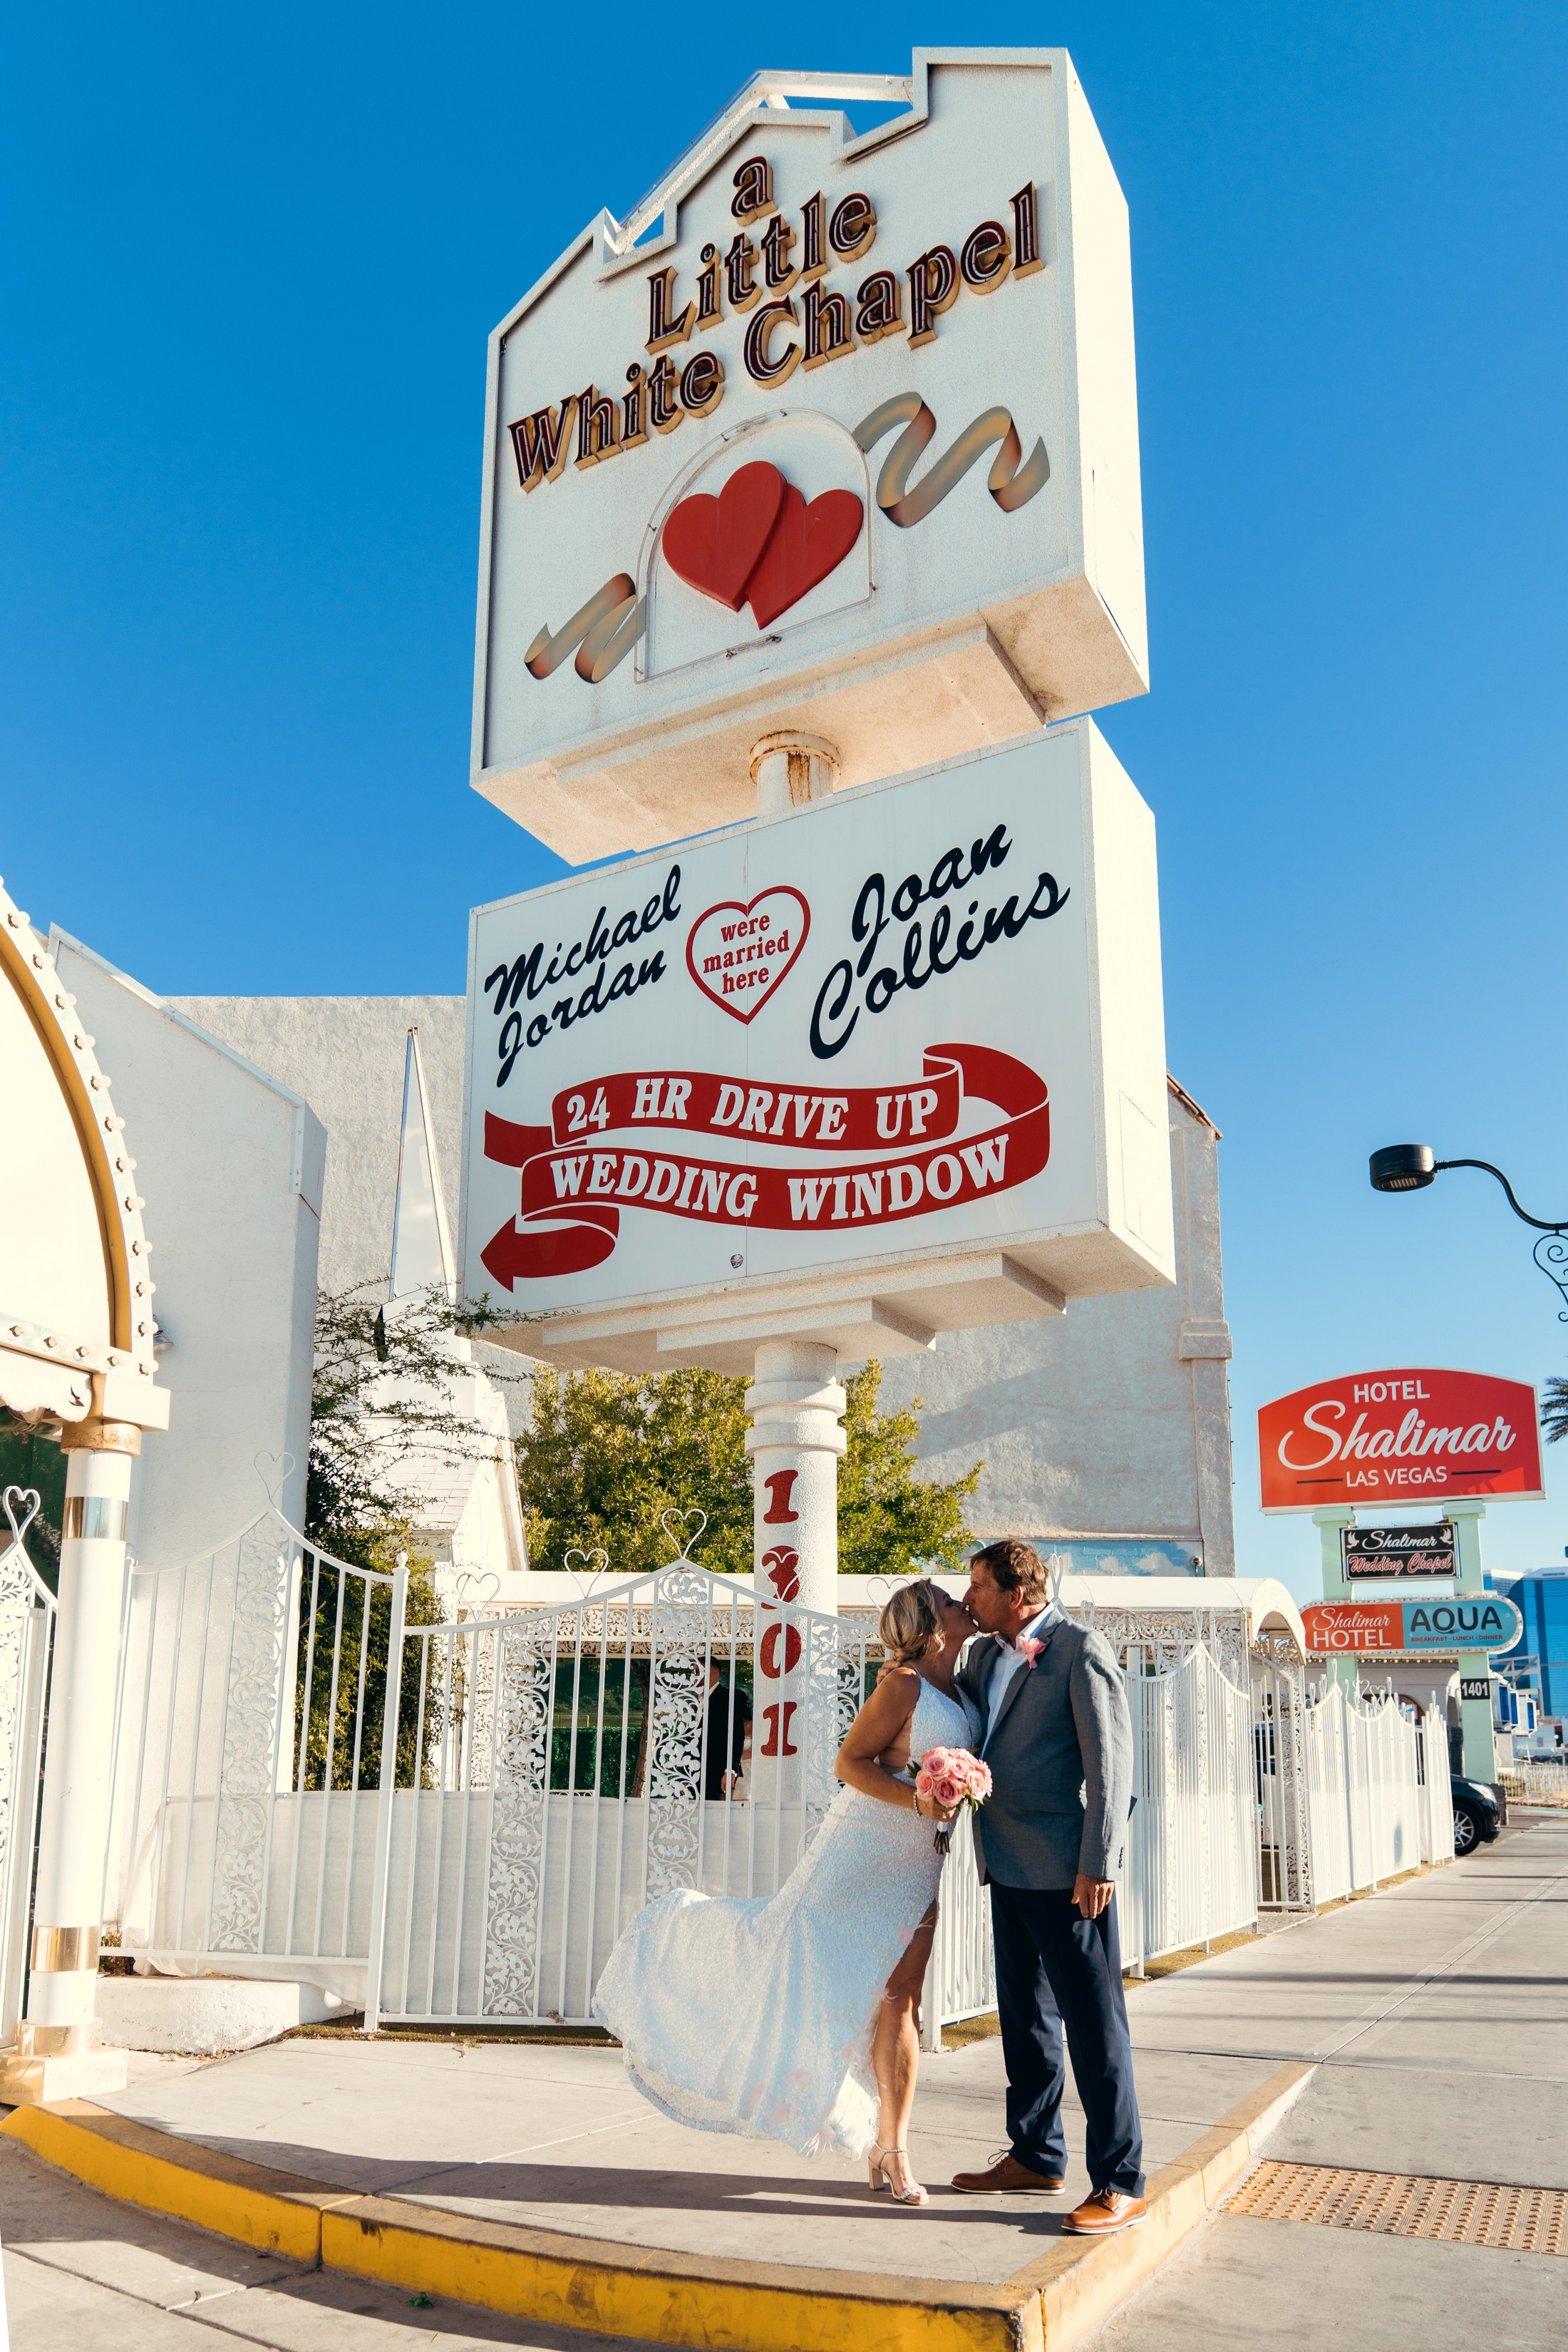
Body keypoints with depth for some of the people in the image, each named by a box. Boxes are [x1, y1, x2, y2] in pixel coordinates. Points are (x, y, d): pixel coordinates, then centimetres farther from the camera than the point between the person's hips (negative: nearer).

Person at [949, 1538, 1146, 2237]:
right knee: (1025, 2016, 17)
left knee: (1093, 2022, -2)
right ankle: (1036, 2157, 30)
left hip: (1067, 1871, -8)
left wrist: (1099, 1864, -19)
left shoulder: (1080, 1650, -12)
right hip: (1009, 1867, 9)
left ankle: (1120, 2184, 5)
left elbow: (1110, 1759, -15)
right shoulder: (985, 1655, 12)